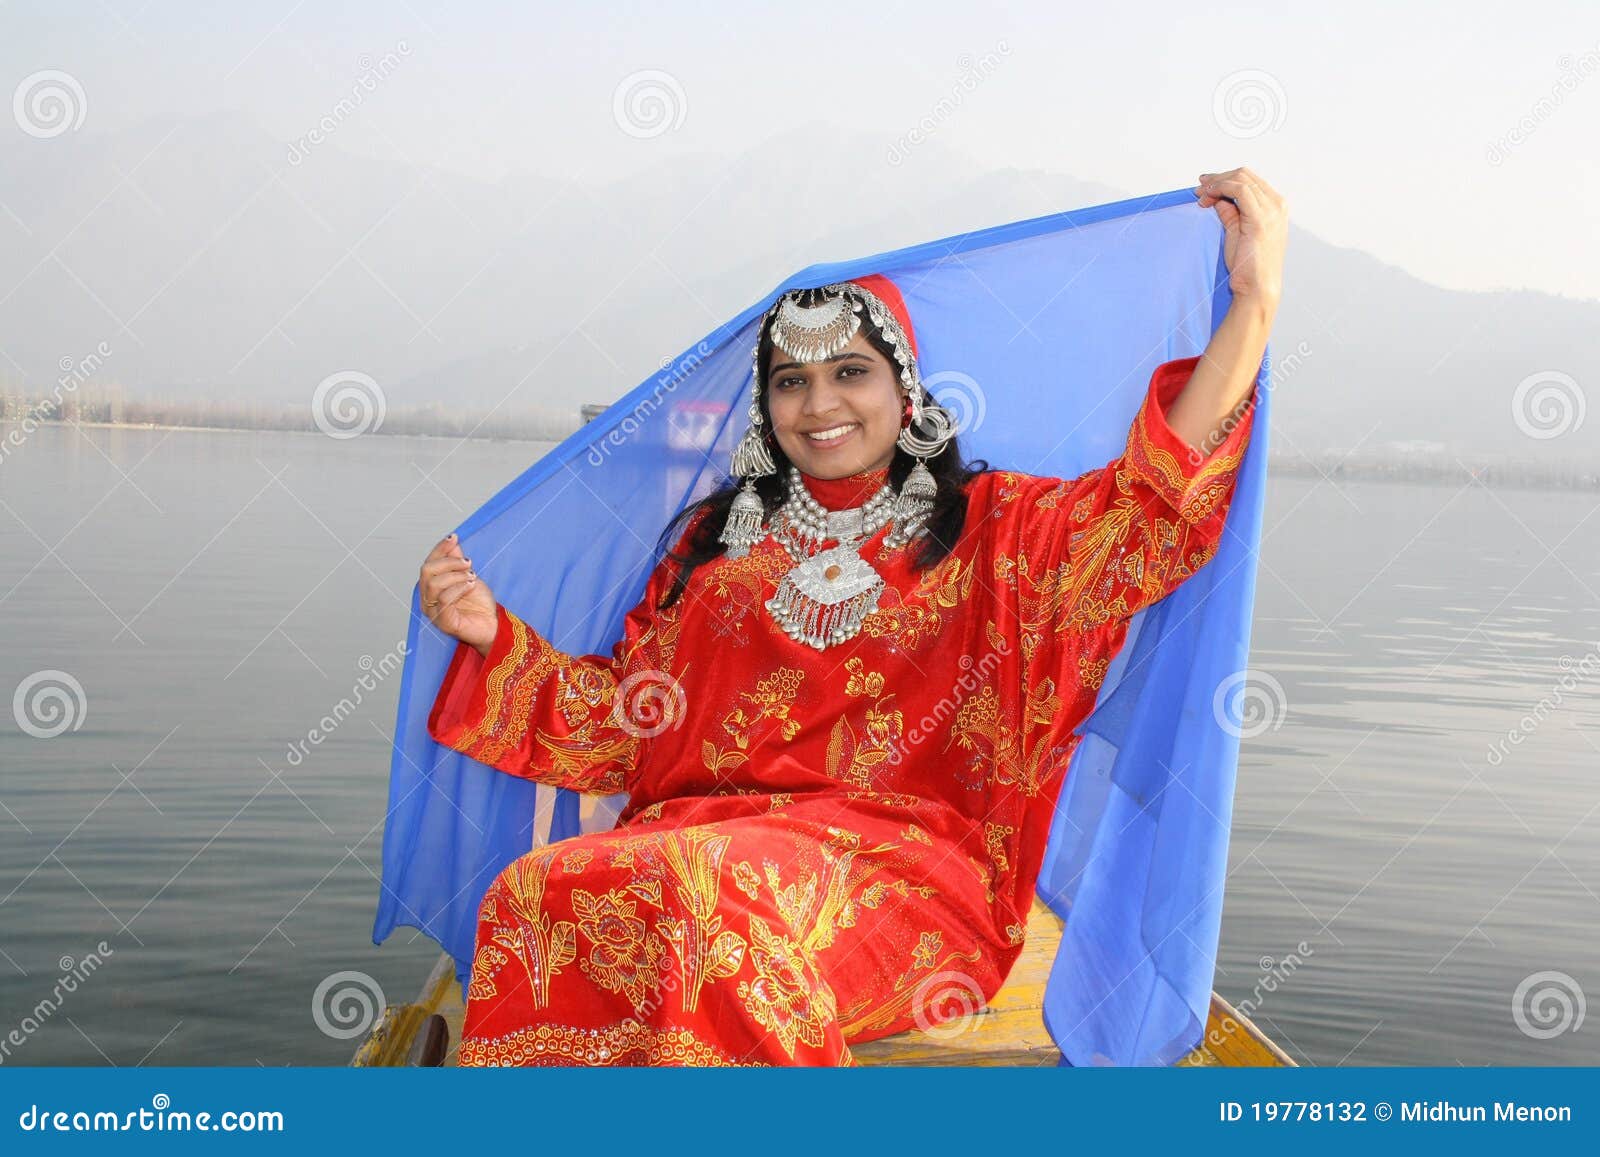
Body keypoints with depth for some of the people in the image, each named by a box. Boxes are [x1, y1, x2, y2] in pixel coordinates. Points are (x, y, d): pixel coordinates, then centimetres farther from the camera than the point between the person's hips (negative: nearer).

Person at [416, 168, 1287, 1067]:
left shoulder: (991, 528, 13)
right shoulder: (718, 541, 23)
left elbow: (1158, 502, -6)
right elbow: (620, 722, 20)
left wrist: (1255, 300, -16)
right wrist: (493, 634, 5)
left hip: (906, 866, -3)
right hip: (693, 838, 4)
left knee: (705, 896, -36)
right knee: (539, 894, -29)